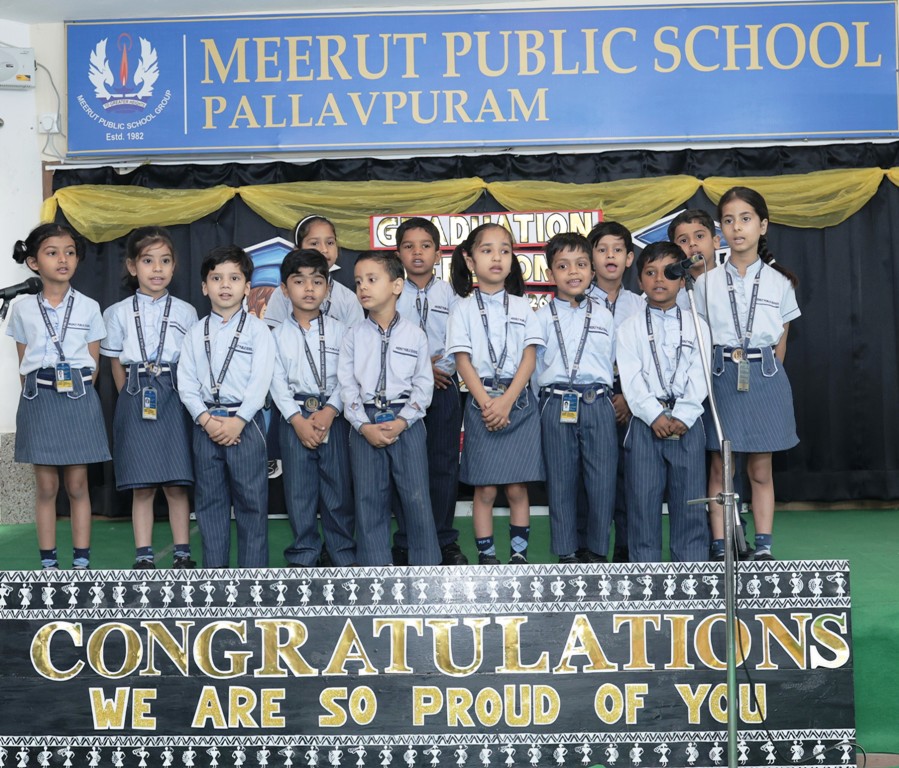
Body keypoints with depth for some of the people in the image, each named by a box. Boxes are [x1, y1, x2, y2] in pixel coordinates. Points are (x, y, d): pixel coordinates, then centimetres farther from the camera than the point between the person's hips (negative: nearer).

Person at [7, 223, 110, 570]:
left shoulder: (89, 308, 3)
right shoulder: (23, 309, 4)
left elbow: (93, 364, 6)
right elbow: (23, 365, 9)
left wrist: (78, 393, -2)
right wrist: (38, 396, 0)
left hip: (79, 400, 0)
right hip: (39, 400, 0)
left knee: (77, 485, 4)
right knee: (46, 487, 4)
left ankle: (82, 562, 10)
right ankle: (48, 563, 12)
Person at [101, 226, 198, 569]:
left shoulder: (185, 312, 4)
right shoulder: (119, 313, 5)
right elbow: (116, 365, 9)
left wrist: (185, 398, 2)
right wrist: (135, 398, 4)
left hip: (174, 399, 0)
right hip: (135, 402, 0)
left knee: (176, 485, 1)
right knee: (141, 487, 3)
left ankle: (182, 554, 10)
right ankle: (144, 557, 11)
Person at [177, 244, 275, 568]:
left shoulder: (256, 329, 0)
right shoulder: (196, 333, 10)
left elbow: (260, 381, -8)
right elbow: (186, 382, 4)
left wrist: (238, 420, -16)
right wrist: (206, 419, -10)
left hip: (245, 422, -3)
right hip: (205, 422, 4)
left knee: (251, 499, -1)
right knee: (209, 499, 9)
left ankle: (253, 569, 6)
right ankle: (214, 569, 18)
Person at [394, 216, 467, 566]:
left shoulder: (449, 293, 6)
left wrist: (440, 364, -13)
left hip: (444, 385, 1)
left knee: (444, 464, 3)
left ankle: (445, 541, 13)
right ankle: (405, 543, 13)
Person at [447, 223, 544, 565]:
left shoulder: (522, 307, 8)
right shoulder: (464, 309, 4)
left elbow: (529, 357, 1)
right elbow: (463, 360, -2)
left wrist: (506, 401, -11)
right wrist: (486, 403, -13)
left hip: (519, 403, 1)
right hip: (481, 402, -1)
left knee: (517, 488, 2)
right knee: (485, 489, 1)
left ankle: (519, 554, 10)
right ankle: (486, 556, 9)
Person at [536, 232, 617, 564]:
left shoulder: (604, 316, 11)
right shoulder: (542, 317, 6)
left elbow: (611, 361, 13)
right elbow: (533, 365, 6)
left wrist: (602, 394, 7)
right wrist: (548, 398, 0)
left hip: (598, 403, 1)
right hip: (556, 406, -1)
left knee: (602, 478, 0)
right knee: (561, 479, 4)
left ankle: (598, 550, 13)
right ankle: (566, 552, 14)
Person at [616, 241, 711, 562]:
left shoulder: (696, 326, 9)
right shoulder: (630, 328, 6)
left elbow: (699, 377, 0)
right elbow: (631, 378, -4)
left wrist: (682, 417, -12)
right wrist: (655, 416, -15)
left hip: (687, 423, 1)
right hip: (645, 421, -1)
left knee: (689, 498, 3)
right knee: (643, 498, 1)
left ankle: (691, 566, 11)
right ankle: (645, 564, 10)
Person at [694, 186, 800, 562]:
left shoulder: (779, 282, 3)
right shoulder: (706, 282, 2)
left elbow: (781, 341, 11)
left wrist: (764, 373, 7)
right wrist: (709, 378, 0)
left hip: (764, 378, 0)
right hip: (721, 377, 0)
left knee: (761, 469, 5)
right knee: (719, 468, 2)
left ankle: (763, 548, 12)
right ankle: (719, 550, 9)